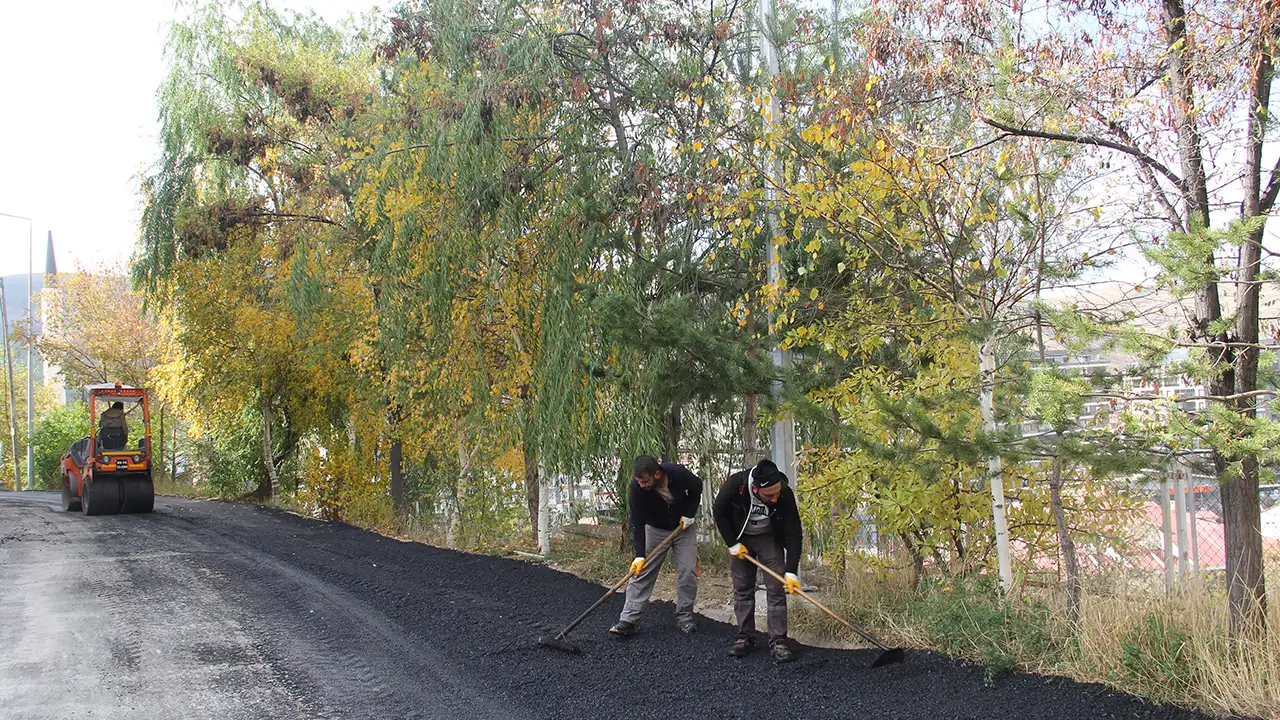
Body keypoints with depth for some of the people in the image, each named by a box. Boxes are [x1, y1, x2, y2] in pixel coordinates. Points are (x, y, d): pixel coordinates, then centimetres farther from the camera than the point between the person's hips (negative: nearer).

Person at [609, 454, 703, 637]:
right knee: (641, 572, -7)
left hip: (682, 527, 1)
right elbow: (637, 522, -27)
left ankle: (684, 617, 9)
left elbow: (697, 486, -5)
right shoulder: (637, 488, -29)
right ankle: (628, 620, -8)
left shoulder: (679, 474, -29)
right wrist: (639, 555, -32)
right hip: (654, 530, 0)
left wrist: (689, 514, -12)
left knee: (688, 571, -5)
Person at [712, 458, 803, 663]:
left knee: (776, 589, -7)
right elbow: (719, 512, -13)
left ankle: (778, 640, -2)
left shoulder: (785, 495, -31)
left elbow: (793, 535, -24)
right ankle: (744, 637, 15)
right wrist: (732, 544, -12)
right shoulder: (735, 485, -33)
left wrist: (791, 571, -28)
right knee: (742, 589, 5)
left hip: (770, 539, -1)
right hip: (740, 538, 1)